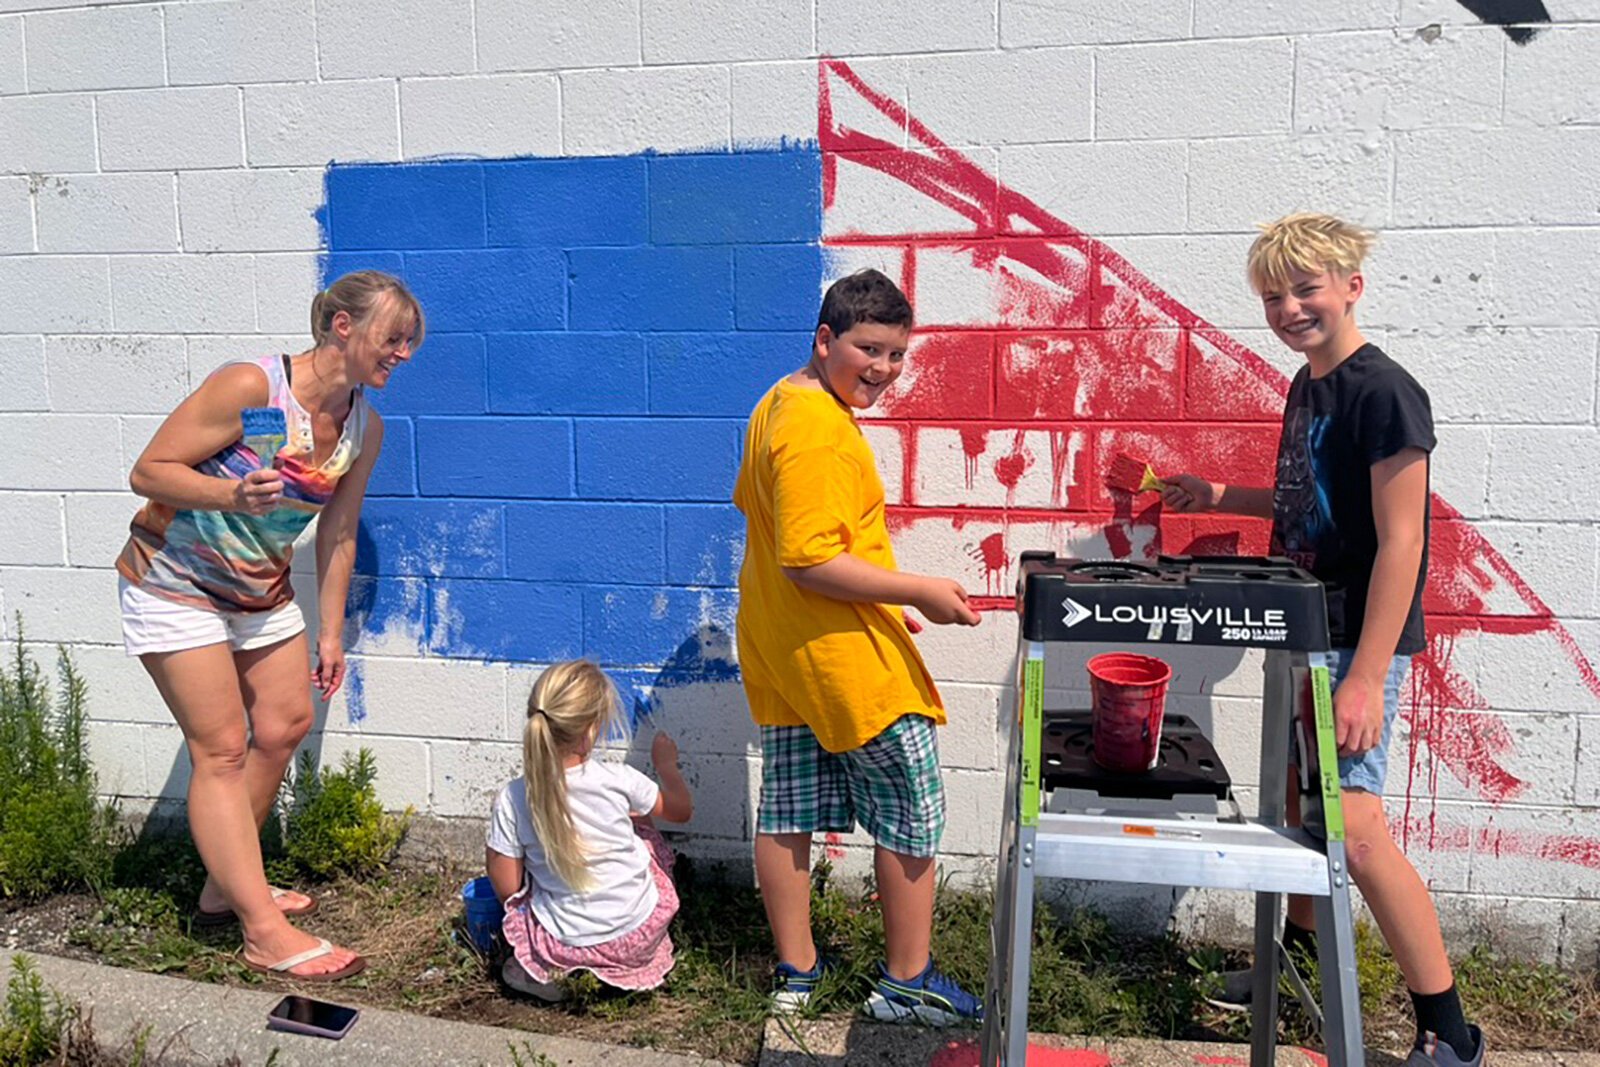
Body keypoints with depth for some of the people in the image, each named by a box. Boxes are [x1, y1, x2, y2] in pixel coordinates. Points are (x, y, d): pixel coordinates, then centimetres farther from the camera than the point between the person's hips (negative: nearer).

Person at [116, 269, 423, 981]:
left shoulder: (365, 427, -5)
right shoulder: (249, 387, -26)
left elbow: (337, 531, 4)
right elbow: (148, 472, -21)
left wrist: (331, 632, 7)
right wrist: (231, 495, -40)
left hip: (259, 590, 7)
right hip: (174, 583, -7)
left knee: (285, 724, 7)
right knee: (223, 750, -7)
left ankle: (225, 887, 26)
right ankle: (264, 934, -2)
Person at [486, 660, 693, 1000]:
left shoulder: (512, 799, -15)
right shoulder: (618, 780, -17)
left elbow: (508, 889, -8)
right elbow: (682, 809, 3)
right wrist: (667, 764, 21)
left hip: (564, 944, 1)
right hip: (638, 934, 0)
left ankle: (537, 966, 8)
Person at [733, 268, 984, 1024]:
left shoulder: (780, 404, 10)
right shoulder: (819, 431, -23)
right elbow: (809, 561, -28)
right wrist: (918, 592, -23)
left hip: (777, 647, 10)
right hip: (843, 657, -10)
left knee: (786, 812, 14)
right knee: (913, 816, 6)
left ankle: (796, 972, 28)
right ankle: (907, 983, 19)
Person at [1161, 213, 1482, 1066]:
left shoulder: (1382, 393, -16)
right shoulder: (1306, 388, 9)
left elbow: (1400, 539, -20)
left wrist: (1366, 677, -23)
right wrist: (1221, 497, 11)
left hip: (1358, 639, -9)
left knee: (1354, 825, -12)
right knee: (1296, 796, 19)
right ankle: (1300, 942, 39)